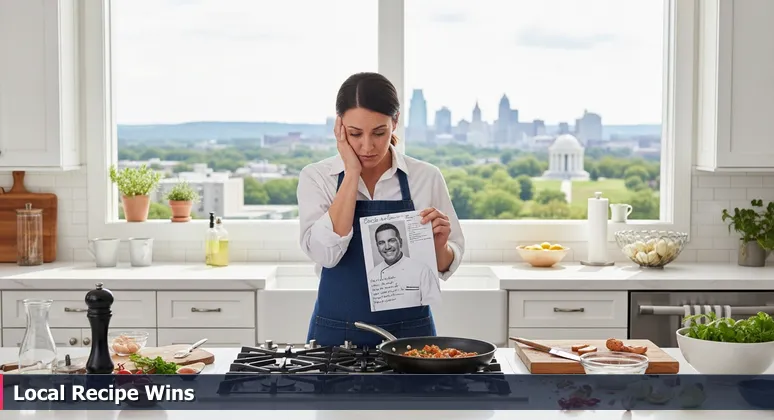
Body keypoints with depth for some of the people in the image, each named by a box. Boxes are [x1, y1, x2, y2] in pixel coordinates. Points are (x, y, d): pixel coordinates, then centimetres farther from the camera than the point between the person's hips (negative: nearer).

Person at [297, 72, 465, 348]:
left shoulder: (426, 177, -4)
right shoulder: (316, 177, -5)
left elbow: (445, 266, 3)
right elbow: (325, 253, -20)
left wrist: (440, 245, -19)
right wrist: (352, 174, -19)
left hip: (409, 334, 1)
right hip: (337, 335, 0)